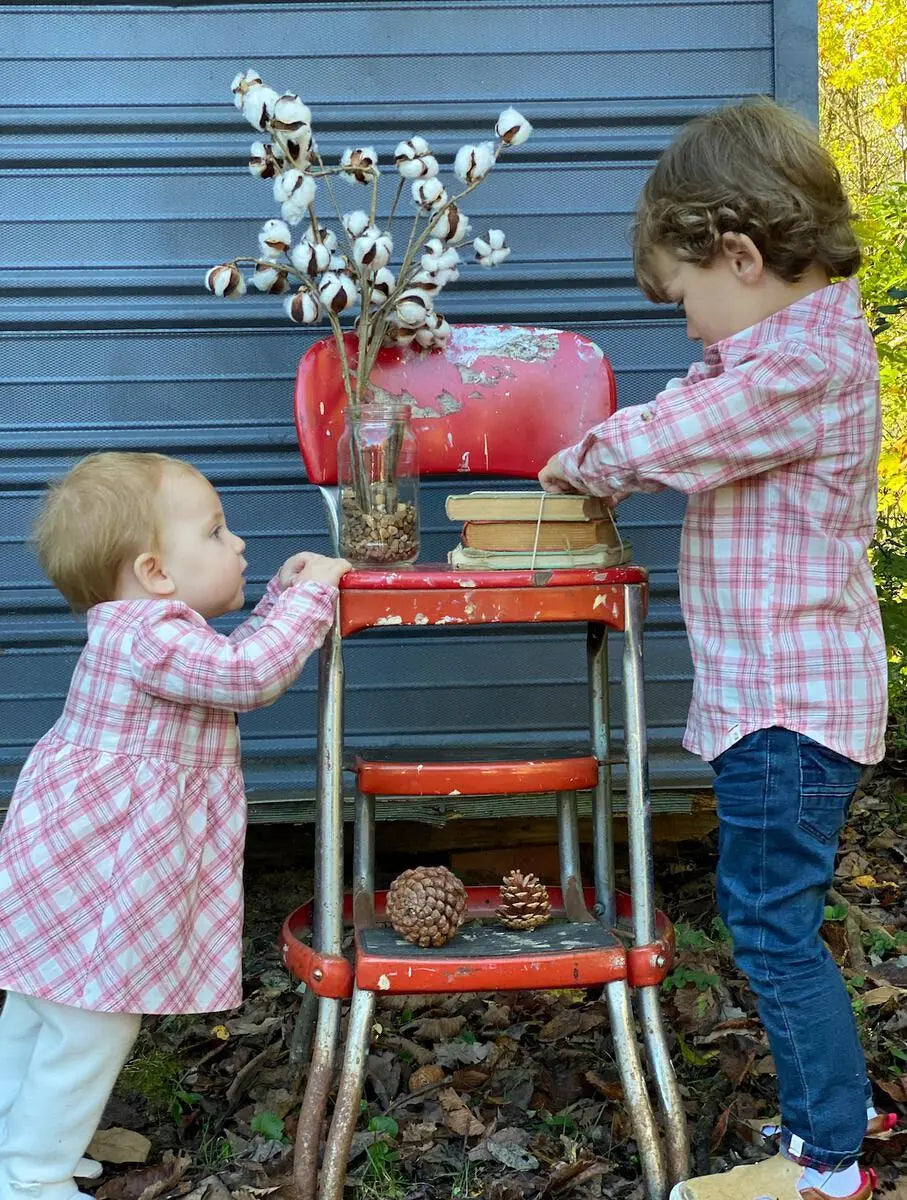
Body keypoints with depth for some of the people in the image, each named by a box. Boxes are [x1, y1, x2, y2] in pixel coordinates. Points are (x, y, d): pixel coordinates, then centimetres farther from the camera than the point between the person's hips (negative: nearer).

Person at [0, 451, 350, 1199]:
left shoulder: (145, 629, 11)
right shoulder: (148, 634, -23)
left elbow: (235, 660, 23)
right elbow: (253, 673, -29)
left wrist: (283, 595, 16)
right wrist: (312, 591, -18)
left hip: (81, 853, 11)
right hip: (98, 868, -11)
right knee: (93, 1024, 0)